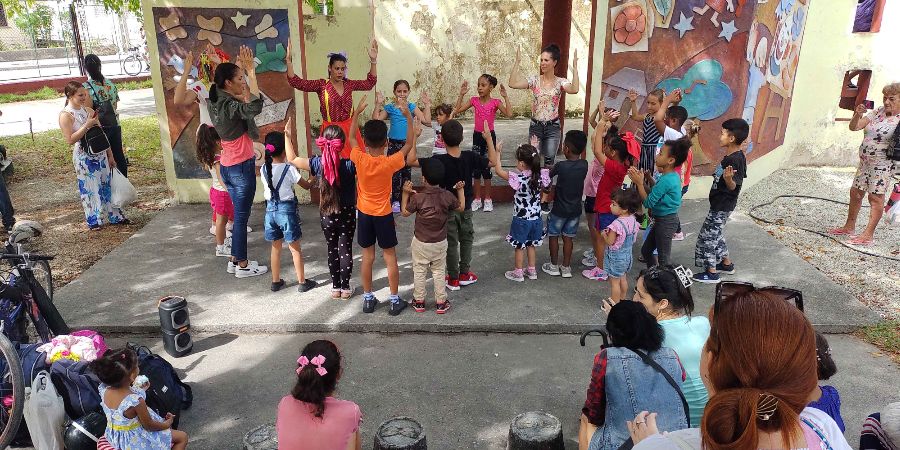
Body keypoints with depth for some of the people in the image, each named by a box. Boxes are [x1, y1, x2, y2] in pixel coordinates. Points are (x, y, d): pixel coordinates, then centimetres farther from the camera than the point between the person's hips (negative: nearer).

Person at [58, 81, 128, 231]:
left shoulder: (88, 110, 8)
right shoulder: (66, 115, -10)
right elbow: (70, 140, -17)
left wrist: (110, 155, 10)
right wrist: (87, 125, -20)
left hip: (100, 155, 6)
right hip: (84, 158, -5)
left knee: (107, 185, 11)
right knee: (89, 189, 4)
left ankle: (115, 216, 20)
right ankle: (93, 220, 15)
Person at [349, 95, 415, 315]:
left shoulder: (359, 159, -15)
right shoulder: (390, 163, -20)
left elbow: (351, 136, 4)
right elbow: (410, 143, -8)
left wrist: (357, 111, 10)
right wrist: (408, 116, -4)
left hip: (364, 214, 2)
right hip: (383, 215, -2)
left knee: (367, 256, 13)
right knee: (390, 257, 8)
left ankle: (368, 299, 22)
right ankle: (395, 300, 15)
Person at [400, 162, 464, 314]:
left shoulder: (417, 197, -21)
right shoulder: (447, 196, -14)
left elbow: (405, 212, -6)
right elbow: (461, 207, 4)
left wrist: (405, 194, -1)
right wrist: (460, 190, 15)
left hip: (420, 242, -2)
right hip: (440, 243, 2)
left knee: (419, 271, 15)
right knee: (439, 272, 16)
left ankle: (419, 301, 25)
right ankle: (441, 302, 22)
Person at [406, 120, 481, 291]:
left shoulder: (439, 160, -25)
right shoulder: (470, 157, -17)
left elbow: (410, 161, -24)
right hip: (466, 206, 3)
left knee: (451, 243, 11)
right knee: (466, 239, 21)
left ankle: (453, 278, 22)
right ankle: (464, 273, 30)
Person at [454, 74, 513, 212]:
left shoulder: (495, 102, -9)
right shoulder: (474, 100, 0)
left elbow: (509, 114, -22)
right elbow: (457, 111, -2)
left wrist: (505, 97, -21)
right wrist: (461, 94, -7)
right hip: (477, 136, 3)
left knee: (486, 168, 0)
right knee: (476, 168, 7)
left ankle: (487, 199, 13)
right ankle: (477, 198, 18)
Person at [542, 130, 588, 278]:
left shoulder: (561, 166, -22)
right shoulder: (584, 165, -9)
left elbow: (547, 175, -6)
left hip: (559, 210, -4)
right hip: (575, 209, 4)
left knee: (553, 236, 14)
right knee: (568, 238, 15)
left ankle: (554, 266, 23)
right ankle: (566, 267, 23)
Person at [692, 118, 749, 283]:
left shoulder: (736, 159, -24)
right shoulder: (731, 156, 4)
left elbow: (733, 187, -24)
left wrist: (728, 178, -43)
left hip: (723, 206, -10)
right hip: (720, 203, 10)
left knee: (708, 236, -2)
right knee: (716, 234, 22)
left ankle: (712, 273, 7)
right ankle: (727, 264, 35)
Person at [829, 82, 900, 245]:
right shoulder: (878, 112, 7)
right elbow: (854, 127, -1)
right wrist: (857, 114, -18)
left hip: (883, 164, -7)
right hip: (865, 161, 7)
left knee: (876, 197, -5)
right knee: (855, 192, 13)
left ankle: (868, 234, -1)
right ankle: (849, 227, 27)